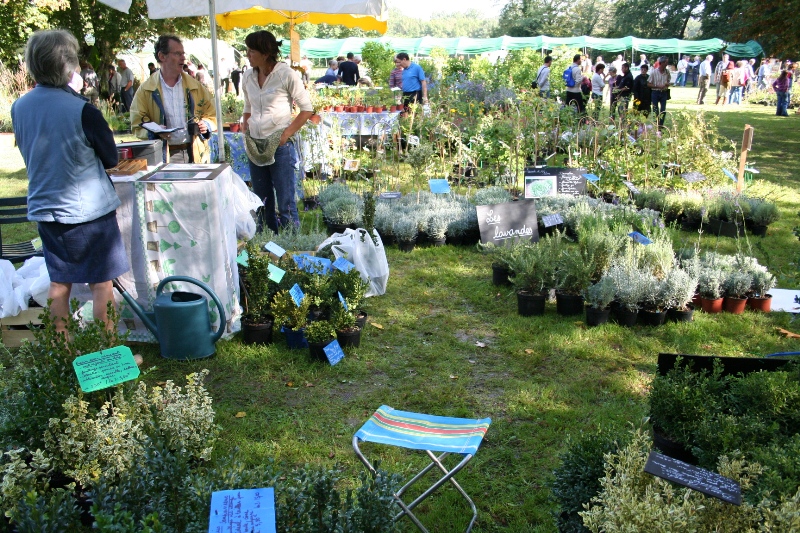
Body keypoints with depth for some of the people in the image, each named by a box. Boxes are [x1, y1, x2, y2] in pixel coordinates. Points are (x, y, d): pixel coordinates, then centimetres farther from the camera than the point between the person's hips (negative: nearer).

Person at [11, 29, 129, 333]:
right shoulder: (82, 111, -19)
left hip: (44, 207, 6)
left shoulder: (19, 107, 0)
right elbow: (111, 159, -7)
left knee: (59, 282, 17)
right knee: (101, 284, 5)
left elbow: (29, 154, 13)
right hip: (88, 208, -6)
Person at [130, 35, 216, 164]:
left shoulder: (195, 86, 11)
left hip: (196, 154, 2)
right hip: (164, 156, -2)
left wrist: (206, 124, -4)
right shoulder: (146, 90, 4)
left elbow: (212, 114, 17)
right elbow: (137, 124, 2)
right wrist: (154, 132, -17)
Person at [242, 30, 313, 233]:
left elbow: (307, 109, -6)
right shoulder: (248, 77, 9)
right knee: (262, 201, 13)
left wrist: (286, 134, -12)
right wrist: (247, 135, 9)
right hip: (255, 146, 6)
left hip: (279, 146, -6)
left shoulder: (286, 75, -8)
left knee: (285, 202, -4)